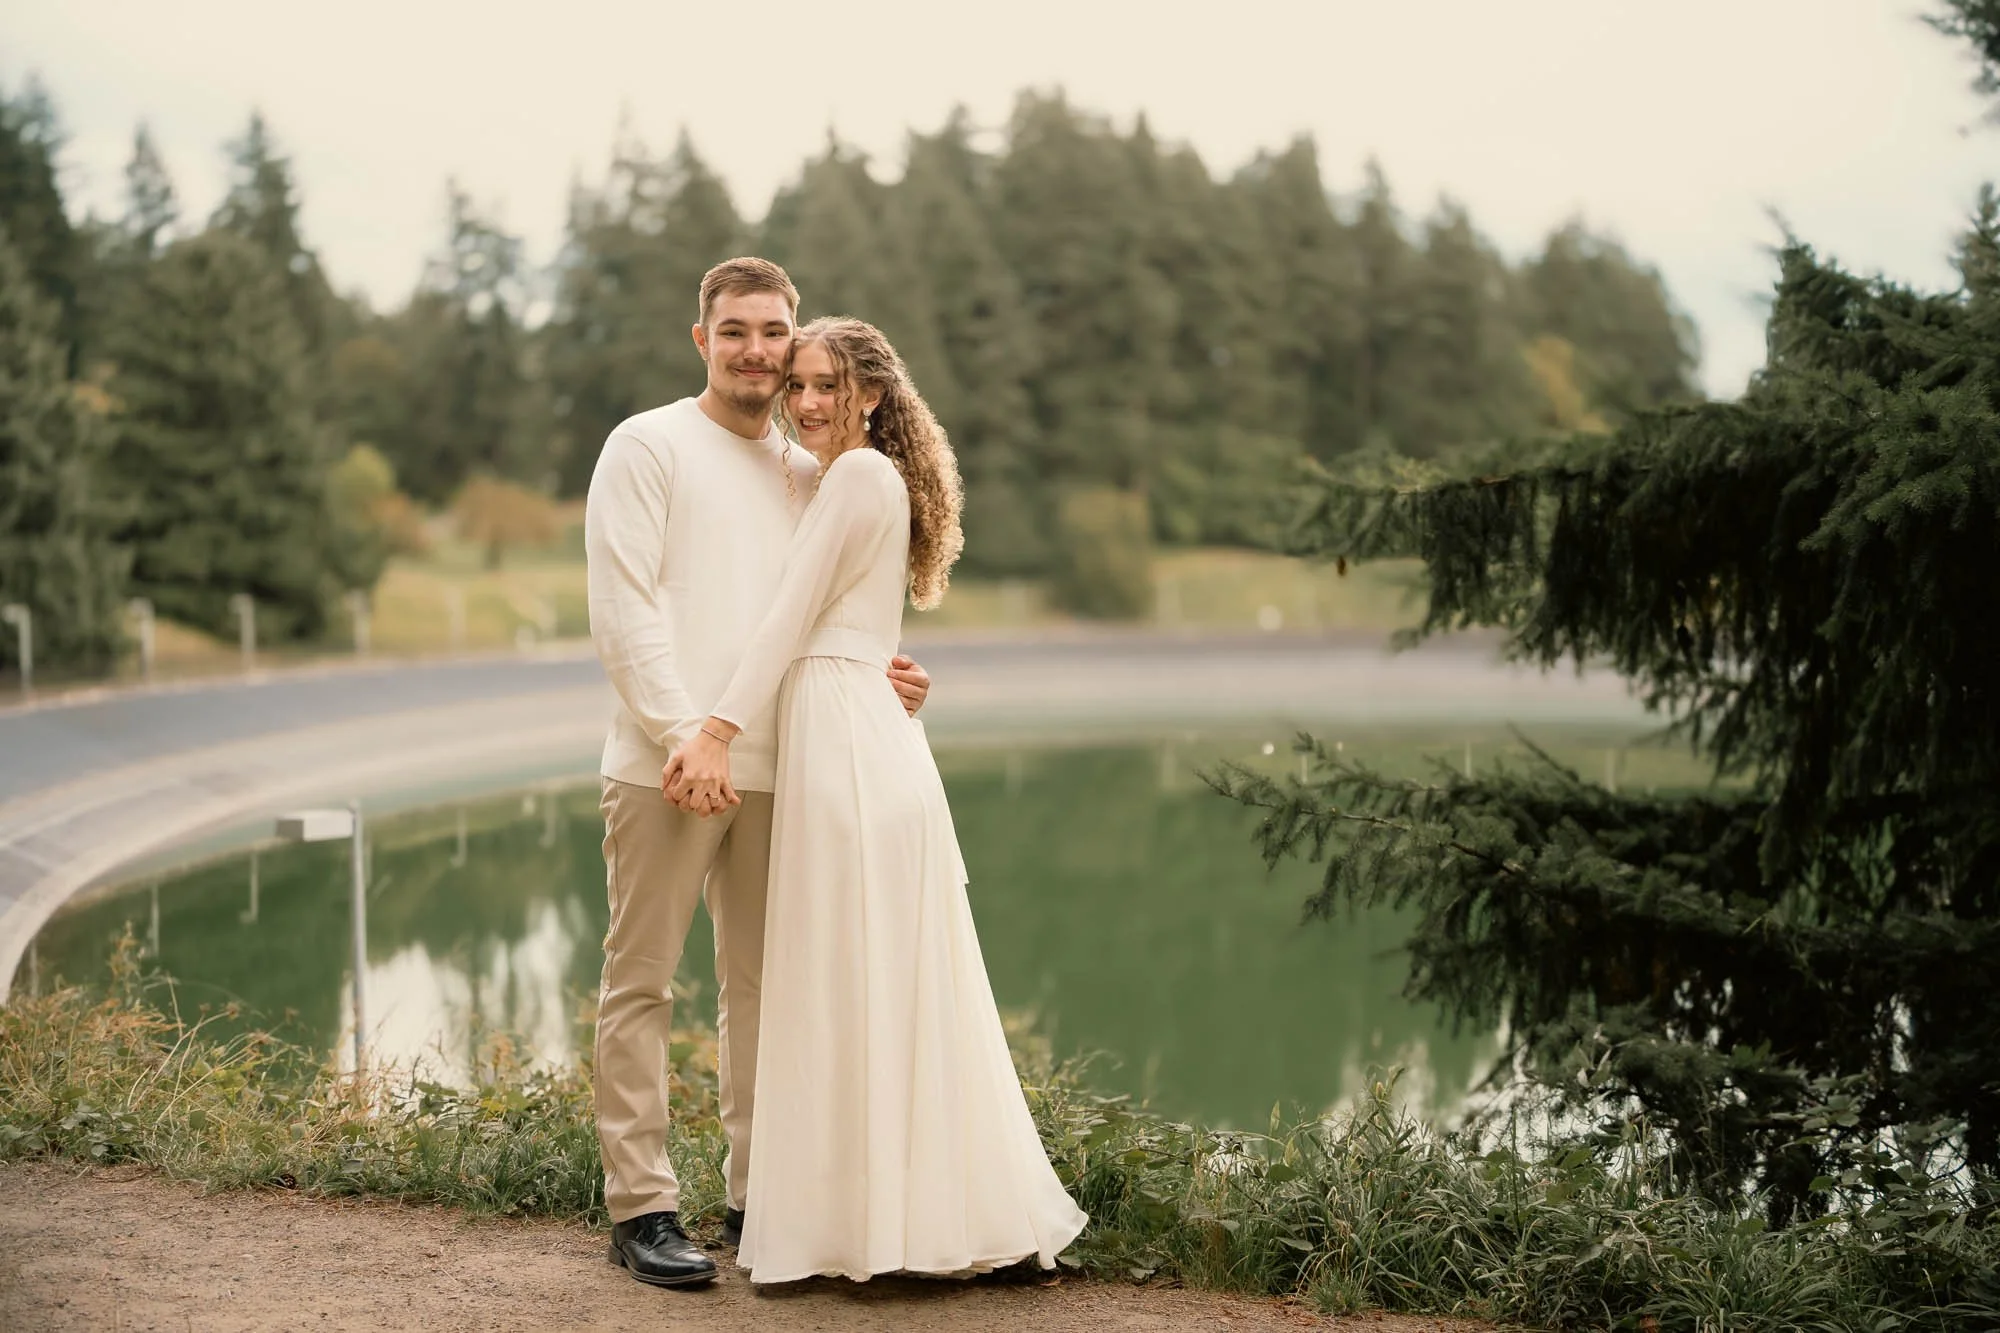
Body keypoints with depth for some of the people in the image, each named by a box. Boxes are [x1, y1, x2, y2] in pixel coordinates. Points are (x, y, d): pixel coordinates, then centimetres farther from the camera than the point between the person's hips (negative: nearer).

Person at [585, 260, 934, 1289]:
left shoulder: (808, 472, 17)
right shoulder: (647, 447, 0)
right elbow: (623, 609, -8)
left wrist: (873, 672, 1)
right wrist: (682, 735, -17)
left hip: (775, 768, 6)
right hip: (663, 765, -6)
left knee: (763, 981, 10)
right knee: (641, 982, -1)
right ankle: (641, 1206, 5)